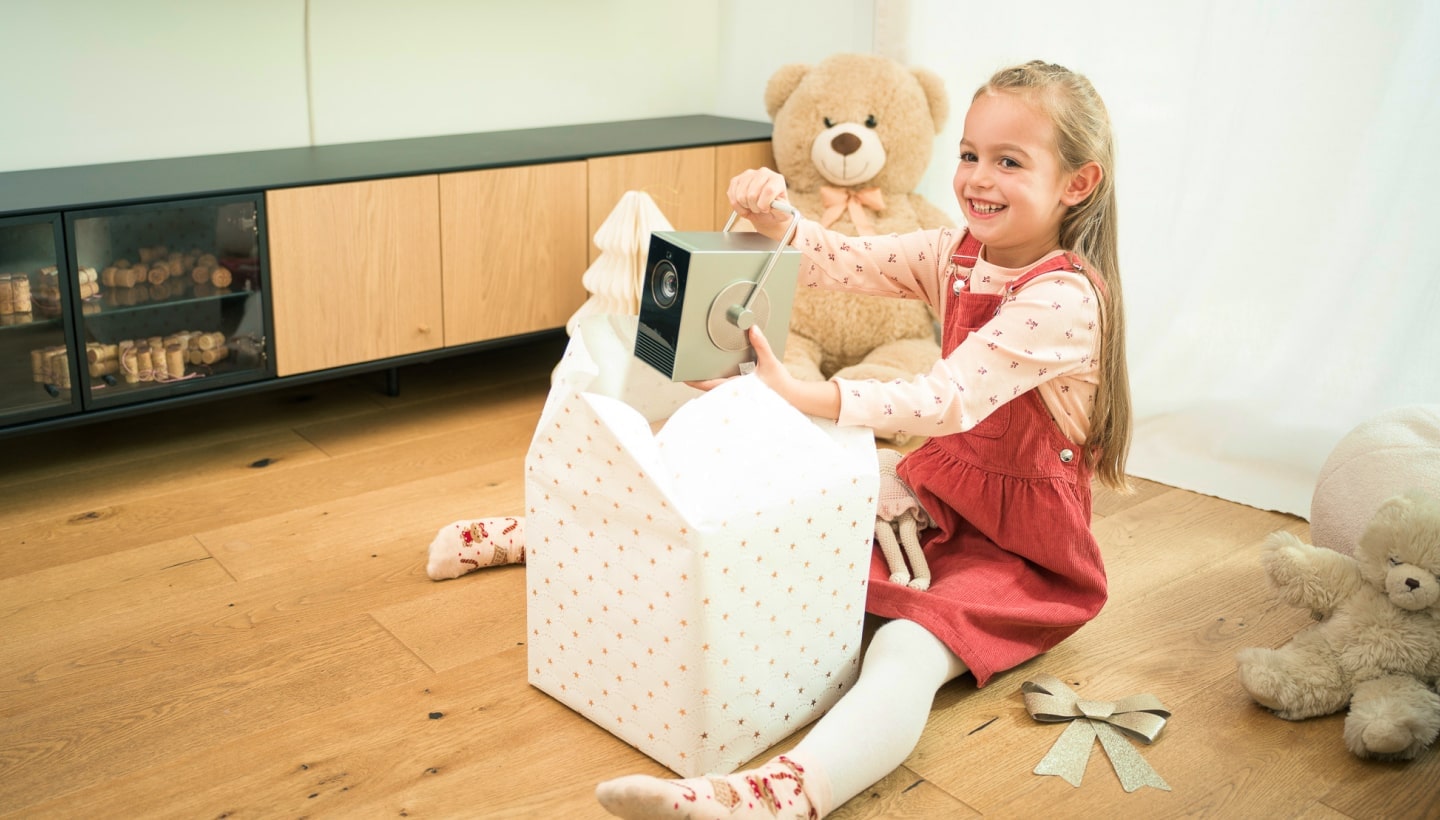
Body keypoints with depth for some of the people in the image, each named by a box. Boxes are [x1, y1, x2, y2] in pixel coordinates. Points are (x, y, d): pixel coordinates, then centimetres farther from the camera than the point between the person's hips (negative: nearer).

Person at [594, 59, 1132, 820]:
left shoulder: (1066, 299, -22)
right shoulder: (954, 254, 3)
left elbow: (947, 401, -32)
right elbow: (839, 262, -2)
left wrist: (799, 394, -39)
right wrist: (772, 218, -24)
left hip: (1021, 544, -8)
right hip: (938, 492, 8)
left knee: (908, 652, -34)